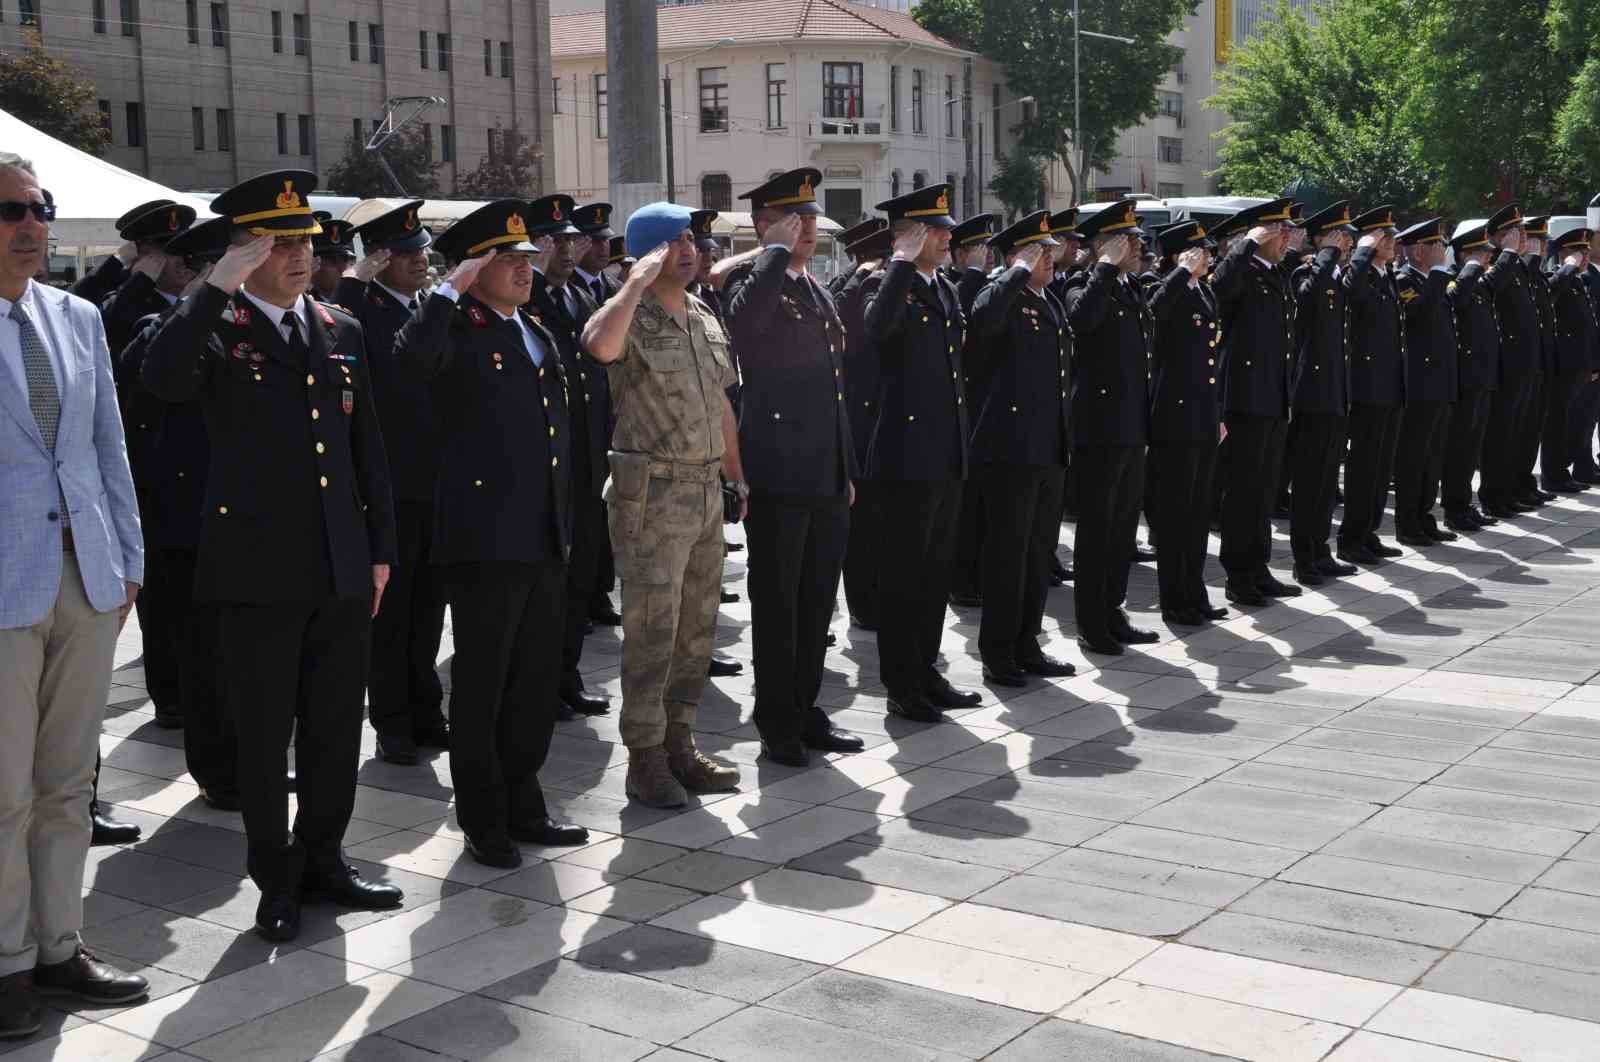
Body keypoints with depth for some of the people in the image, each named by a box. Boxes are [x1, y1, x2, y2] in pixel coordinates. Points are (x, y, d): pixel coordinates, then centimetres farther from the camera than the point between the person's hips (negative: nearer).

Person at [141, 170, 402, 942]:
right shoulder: (216, 330, -4)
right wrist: (218, 287, -27)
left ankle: (323, 858, 29)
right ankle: (276, 879, 21)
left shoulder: (341, 332, 11)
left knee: (336, 726, 13)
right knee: (265, 734, 6)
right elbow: (162, 381, -28)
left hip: (342, 568, 5)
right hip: (257, 572, -4)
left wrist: (381, 550, 11)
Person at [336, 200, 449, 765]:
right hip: (389, 485, -5)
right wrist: (355, 277, -24)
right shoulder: (362, 308, -7)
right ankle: (391, 722, 16)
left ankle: (425, 713, 26)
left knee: (427, 606, 14)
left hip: (439, 482, 5)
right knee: (389, 609, 5)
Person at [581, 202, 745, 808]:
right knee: (651, 632, -4)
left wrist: (736, 475, 16)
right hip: (652, 491, -7)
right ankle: (645, 761, 5)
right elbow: (599, 344, -34)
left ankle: (679, 746, 24)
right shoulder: (633, 319, -9)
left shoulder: (707, 321, 14)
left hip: (705, 489, 8)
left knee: (696, 629, 12)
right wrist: (638, 281, -23)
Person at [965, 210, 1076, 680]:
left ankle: (1027, 644, 23)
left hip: (1050, 448, 9)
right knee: (1008, 552, -2)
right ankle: (997, 652, 7)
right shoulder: (1001, 297, -9)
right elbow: (983, 317, -35)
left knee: (1040, 551, 13)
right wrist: (1021, 271, -22)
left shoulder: (1053, 304, 18)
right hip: (1010, 447, -8)